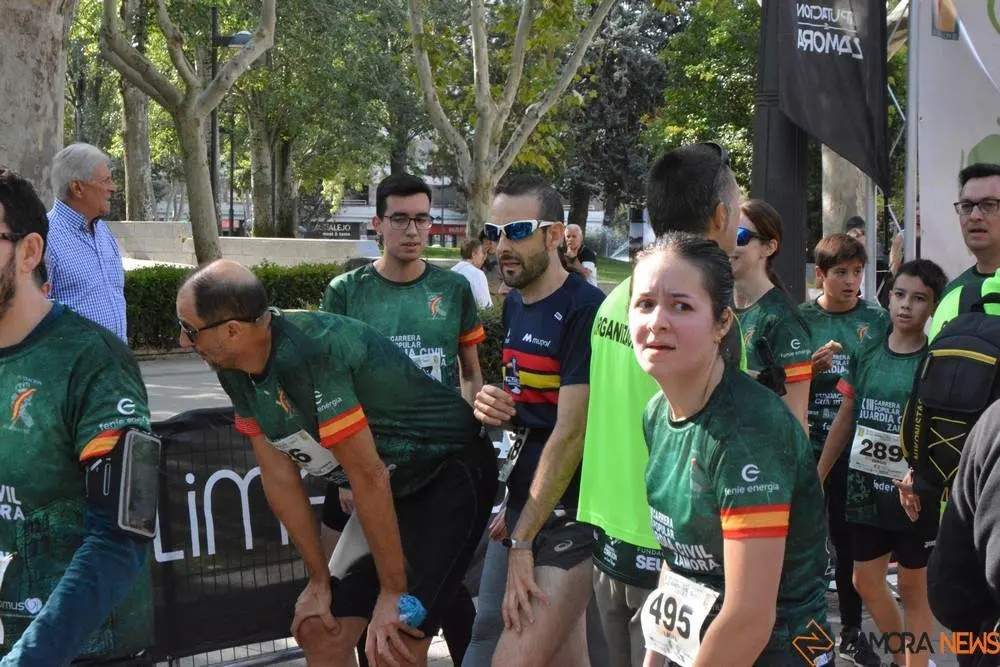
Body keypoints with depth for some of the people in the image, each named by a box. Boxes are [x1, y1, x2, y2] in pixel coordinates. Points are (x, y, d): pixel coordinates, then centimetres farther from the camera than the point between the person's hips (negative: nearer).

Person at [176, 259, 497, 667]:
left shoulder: (311, 353, -32)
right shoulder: (234, 369, -7)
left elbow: (369, 476, -27)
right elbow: (279, 475, 0)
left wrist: (393, 592, -19)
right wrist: (320, 580, 3)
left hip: (453, 475, -8)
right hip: (394, 489, 8)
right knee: (319, 630, 8)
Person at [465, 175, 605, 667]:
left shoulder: (585, 311, -16)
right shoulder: (514, 304, 9)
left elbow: (571, 432, -19)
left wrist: (522, 540, -17)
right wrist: (495, 408, -3)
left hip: (573, 514, -8)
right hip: (522, 502, 8)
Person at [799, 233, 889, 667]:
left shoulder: (878, 320, 1)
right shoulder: (801, 319, -2)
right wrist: (811, 368, -16)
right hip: (809, 448, -1)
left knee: (850, 542, 11)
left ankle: (851, 631, 25)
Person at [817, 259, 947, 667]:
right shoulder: (866, 353, 3)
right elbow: (845, 419, 10)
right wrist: (817, 477, 10)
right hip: (865, 488, 5)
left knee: (914, 588, 8)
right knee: (866, 582, 16)